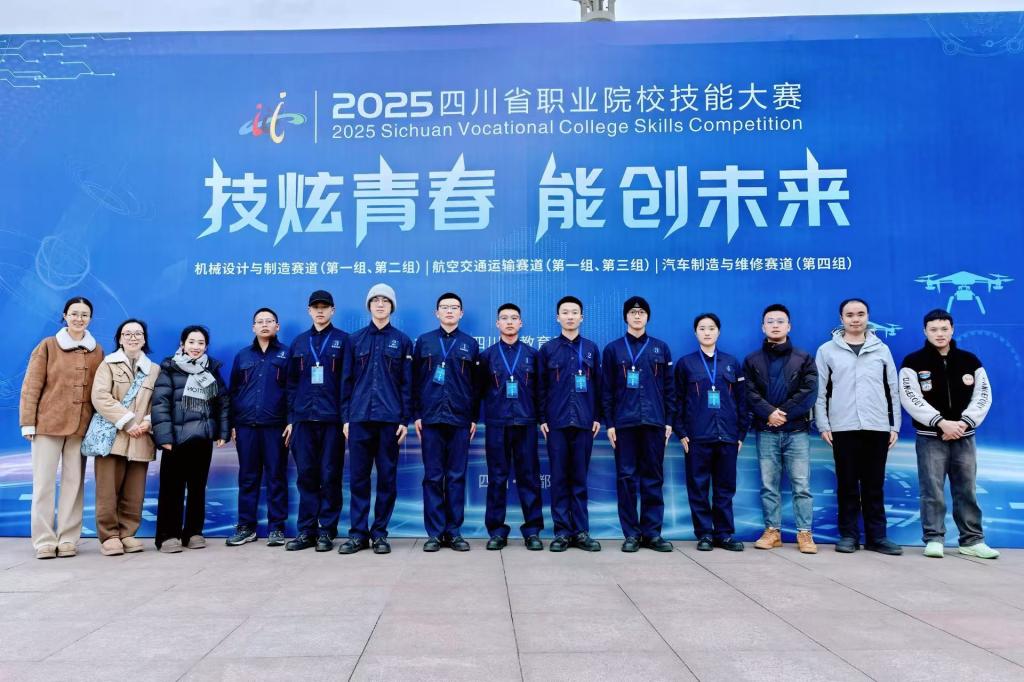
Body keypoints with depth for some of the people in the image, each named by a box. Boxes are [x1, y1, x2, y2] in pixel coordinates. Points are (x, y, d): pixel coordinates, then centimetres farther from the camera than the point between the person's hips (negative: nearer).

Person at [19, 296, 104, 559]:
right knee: (44, 483, 0)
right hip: (48, 424, -2)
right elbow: (31, 387, 0)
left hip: (81, 427, 2)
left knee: (74, 483, 4)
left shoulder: (96, 351, 10)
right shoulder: (48, 346, 2)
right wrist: (28, 423, -5)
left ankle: (68, 539, 10)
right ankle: (44, 540, 6)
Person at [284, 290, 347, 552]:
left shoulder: (342, 340, 4)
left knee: (330, 476, 1)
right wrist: (291, 418, 7)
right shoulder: (299, 342, 14)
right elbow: (291, 383, 14)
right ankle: (306, 531, 13)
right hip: (304, 419, 3)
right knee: (306, 476, 5)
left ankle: (327, 531, 9)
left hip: (332, 419, -3)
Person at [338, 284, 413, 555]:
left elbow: (407, 383, 4)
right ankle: (358, 533, 10)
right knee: (358, 476, 2)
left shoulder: (402, 341, 7)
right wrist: (345, 417, 2)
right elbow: (347, 380, 8)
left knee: (387, 476, 3)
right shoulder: (355, 339, 10)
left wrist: (405, 419, -2)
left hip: (390, 418, -1)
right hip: (359, 417, 1)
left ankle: (380, 533, 12)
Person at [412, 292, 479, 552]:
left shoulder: (470, 344, 9)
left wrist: (474, 418, 3)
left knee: (457, 477, 3)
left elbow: (476, 383, 8)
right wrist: (416, 415, 0)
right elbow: (415, 380, 7)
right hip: (430, 418, 0)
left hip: (460, 419, 0)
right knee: (433, 476, 2)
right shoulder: (424, 341, 9)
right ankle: (434, 533, 8)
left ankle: (454, 531, 11)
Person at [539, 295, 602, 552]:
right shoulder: (548, 349, 7)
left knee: (580, 478, 4)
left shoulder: (591, 348, 10)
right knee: (559, 478, 2)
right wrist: (542, 418, -1)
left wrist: (597, 417, 4)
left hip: (583, 421, 1)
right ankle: (562, 531, 8)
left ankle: (581, 531, 10)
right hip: (556, 422, -1)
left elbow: (598, 385, 9)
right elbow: (541, 386, 5)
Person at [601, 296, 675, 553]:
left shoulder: (661, 348, 10)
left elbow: (669, 387, 9)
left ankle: (652, 532, 12)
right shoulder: (613, 349, 6)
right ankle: (631, 534, 9)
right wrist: (609, 423, -2)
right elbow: (606, 390, 4)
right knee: (626, 477, 1)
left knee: (653, 478, 4)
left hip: (654, 422, 1)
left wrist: (669, 421, 3)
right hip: (624, 422, -1)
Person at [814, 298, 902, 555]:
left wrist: (895, 426, 6)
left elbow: (892, 390, 11)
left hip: (877, 427, 2)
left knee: (874, 485, 7)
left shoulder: (881, 349, 10)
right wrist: (823, 425, -4)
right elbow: (820, 391, 2)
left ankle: (877, 536, 14)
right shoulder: (827, 350, 5)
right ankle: (848, 535, 12)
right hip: (843, 428, -1)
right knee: (847, 484, 4)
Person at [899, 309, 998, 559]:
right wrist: (942, 422, -18)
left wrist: (964, 422, -11)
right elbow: (911, 399, -11)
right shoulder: (913, 362, -3)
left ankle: (972, 541, 16)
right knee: (932, 491, -2)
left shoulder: (970, 361, 8)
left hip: (964, 437, 3)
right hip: (931, 437, -3)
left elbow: (983, 396, 4)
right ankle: (934, 540, 6)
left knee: (967, 491, 8)